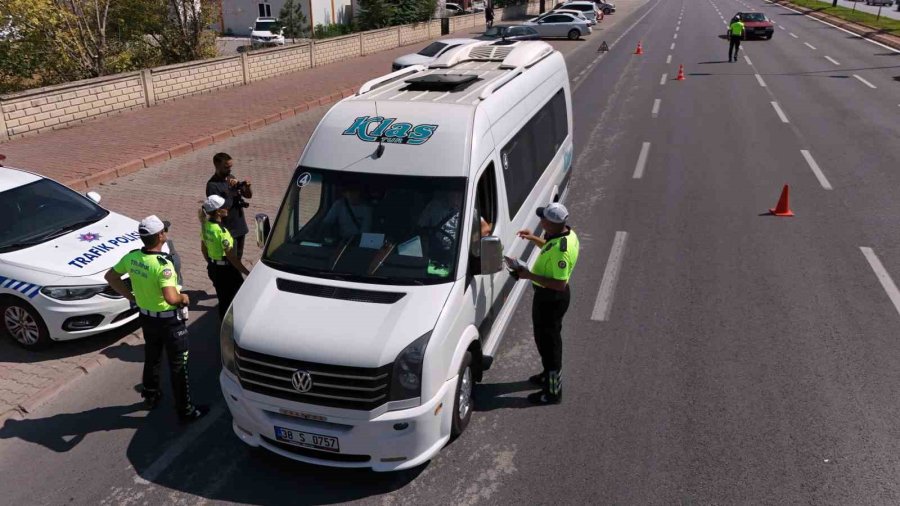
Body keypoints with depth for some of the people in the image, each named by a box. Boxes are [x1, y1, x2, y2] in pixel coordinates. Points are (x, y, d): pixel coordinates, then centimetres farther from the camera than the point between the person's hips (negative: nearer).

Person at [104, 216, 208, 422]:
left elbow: (110, 276, 7)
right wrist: (183, 298, -18)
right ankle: (185, 410, 18)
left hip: (147, 318, 7)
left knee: (151, 358, 27)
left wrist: (131, 296, 11)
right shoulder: (162, 264, -30)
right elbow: (171, 298, -39)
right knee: (178, 366, 7)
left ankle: (151, 396, 47)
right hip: (169, 322, -7)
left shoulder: (132, 257, -8)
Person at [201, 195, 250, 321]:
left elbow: (203, 248, 13)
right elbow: (231, 257, -26)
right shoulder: (222, 231, -26)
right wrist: (247, 272, -20)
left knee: (223, 298, 21)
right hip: (225, 269, -8)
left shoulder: (205, 226, 0)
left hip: (212, 268, 9)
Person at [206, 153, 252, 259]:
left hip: (241, 227, 7)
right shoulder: (212, 185, -16)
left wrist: (248, 186, -12)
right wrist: (232, 189, -25)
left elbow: (249, 195, 9)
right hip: (227, 230, -7)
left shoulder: (231, 177, 6)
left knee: (238, 258, 19)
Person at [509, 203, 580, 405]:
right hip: (552, 296, 10)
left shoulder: (560, 250, -32)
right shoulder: (567, 234, -1)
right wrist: (533, 238, 11)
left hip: (550, 298, -10)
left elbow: (560, 283, -32)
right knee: (550, 338, 26)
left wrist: (530, 275, -27)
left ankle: (553, 391, 18)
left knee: (548, 342, 4)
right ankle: (550, 374, 46)